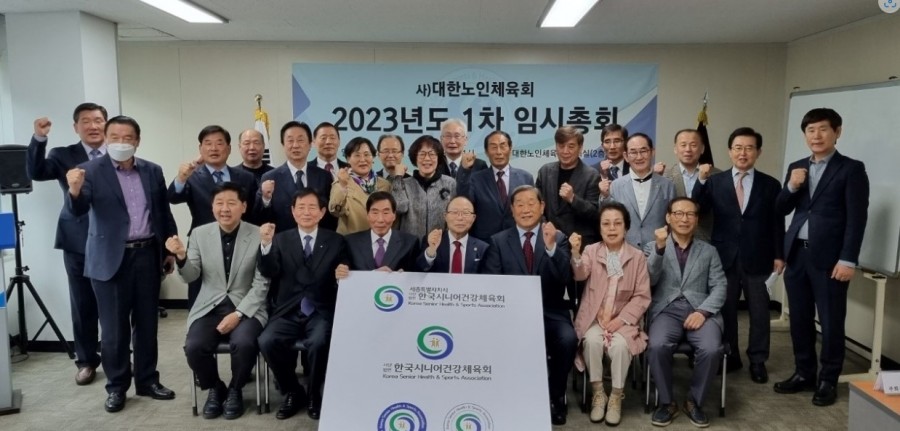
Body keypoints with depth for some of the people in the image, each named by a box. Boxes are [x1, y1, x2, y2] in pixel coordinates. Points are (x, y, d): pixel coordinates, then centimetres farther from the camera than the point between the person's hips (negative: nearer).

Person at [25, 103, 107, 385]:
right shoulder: (63, 156, 5)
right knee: (83, 306, 10)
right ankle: (86, 361, 24)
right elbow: (36, 173, -12)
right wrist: (39, 139, -25)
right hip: (79, 243, 1)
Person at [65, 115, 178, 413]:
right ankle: (116, 386, 18)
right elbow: (77, 210, -17)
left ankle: (147, 380, 24)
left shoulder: (153, 171, 7)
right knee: (114, 328, 3)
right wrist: (75, 191, -39)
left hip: (147, 255, 3)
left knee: (147, 323, 11)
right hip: (111, 259, -3)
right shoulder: (91, 171, -5)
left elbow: (164, 212, 12)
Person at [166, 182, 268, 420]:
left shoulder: (259, 235, -6)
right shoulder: (200, 233, 4)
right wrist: (181, 256, -17)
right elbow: (191, 277, 4)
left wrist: (238, 314, -17)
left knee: (244, 343, -30)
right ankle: (215, 388, 8)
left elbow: (261, 284, -7)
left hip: (246, 308, -2)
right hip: (209, 307, 3)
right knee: (194, 346, -24)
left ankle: (234, 390, 2)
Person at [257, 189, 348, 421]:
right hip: (288, 312, 2)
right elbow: (269, 272, -6)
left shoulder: (336, 241, 8)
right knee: (267, 341, -26)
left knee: (319, 342, -31)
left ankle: (313, 394, -2)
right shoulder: (281, 239, 9)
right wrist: (266, 244, -23)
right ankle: (292, 391, 0)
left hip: (321, 312, -1)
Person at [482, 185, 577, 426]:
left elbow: (565, 279, -7)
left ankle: (555, 396, -3)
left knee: (568, 339, -29)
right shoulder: (498, 241, 8)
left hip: (550, 312, 1)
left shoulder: (559, 238, 8)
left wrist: (551, 247, -21)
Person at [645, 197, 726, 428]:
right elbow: (648, 281, -2)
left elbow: (720, 287, 7)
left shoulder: (709, 251, 18)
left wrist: (703, 311, -11)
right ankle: (666, 402, -8)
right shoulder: (653, 247, 14)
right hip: (667, 309, -1)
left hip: (700, 310, 1)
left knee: (711, 349, -29)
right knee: (657, 346, -32)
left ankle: (694, 401, -3)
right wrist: (660, 248, -15)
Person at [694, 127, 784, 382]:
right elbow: (698, 213, -7)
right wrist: (701, 181, -17)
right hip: (725, 257, 0)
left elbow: (777, 224, 4)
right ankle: (730, 357, 21)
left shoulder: (770, 185, 3)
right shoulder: (714, 181, 3)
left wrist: (779, 256, 0)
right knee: (725, 309, 8)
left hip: (757, 258, 0)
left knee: (759, 311, 8)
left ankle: (757, 361, 20)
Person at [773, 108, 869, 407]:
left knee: (831, 321, 3)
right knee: (799, 318, 12)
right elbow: (781, 210, 11)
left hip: (829, 257, -5)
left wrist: (848, 260, -14)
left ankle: (828, 380, 16)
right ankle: (804, 373, 24)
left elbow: (857, 218, -8)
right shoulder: (796, 168, 13)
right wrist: (791, 187, -8)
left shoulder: (851, 169, -3)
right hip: (797, 254, 5)